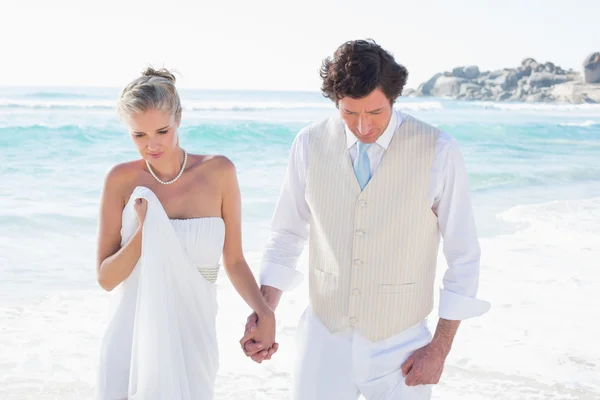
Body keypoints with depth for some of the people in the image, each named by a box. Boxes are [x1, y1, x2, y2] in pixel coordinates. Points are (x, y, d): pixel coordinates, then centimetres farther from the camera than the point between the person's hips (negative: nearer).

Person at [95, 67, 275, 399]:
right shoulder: (121, 179, -4)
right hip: (133, 339, 0)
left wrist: (264, 312, -13)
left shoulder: (218, 172, -3)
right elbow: (106, 278, -3)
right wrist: (145, 231, -18)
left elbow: (234, 260, 2)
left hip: (191, 337, 0)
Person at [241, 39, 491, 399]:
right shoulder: (310, 144, -8)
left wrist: (440, 349, -8)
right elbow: (287, 234, 4)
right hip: (325, 340, 2)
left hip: (400, 348, -2)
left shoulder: (439, 151, -15)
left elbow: (464, 255, -8)